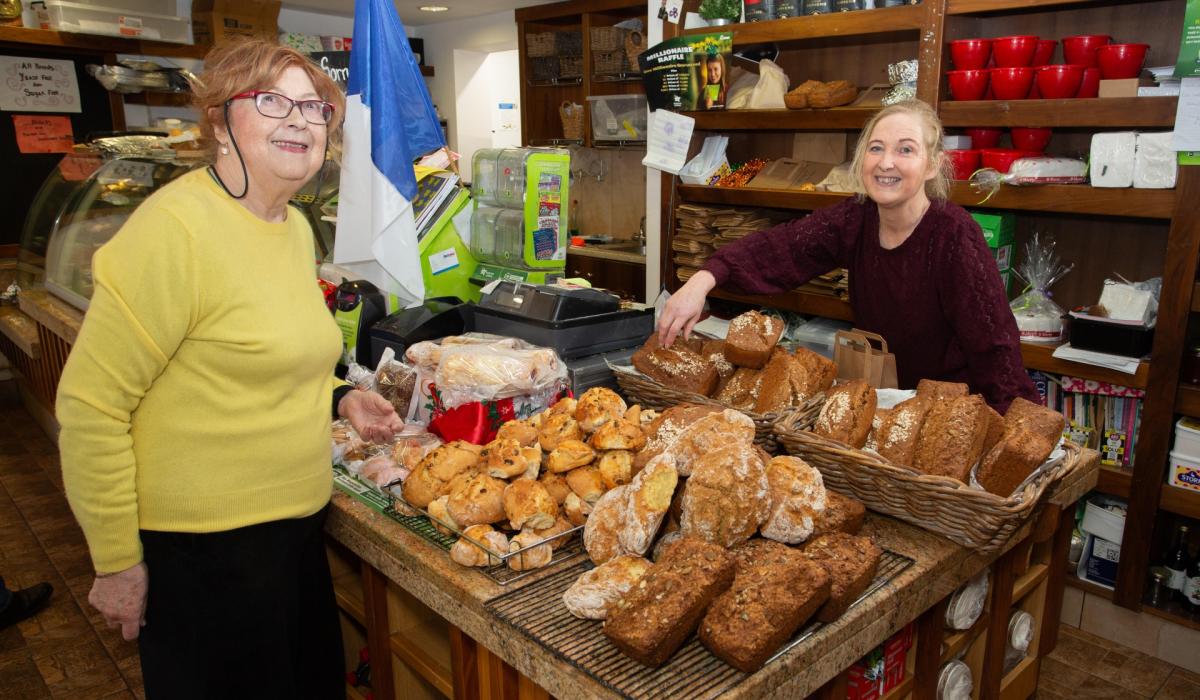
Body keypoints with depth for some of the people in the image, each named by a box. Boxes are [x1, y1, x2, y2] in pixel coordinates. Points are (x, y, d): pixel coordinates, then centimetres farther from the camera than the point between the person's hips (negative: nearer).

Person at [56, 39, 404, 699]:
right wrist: (116, 561, -13)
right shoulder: (176, 229, -20)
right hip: (205, 550, -8)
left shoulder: (296, 227, 6)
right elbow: (90, 407, -18)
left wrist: (337, 397, 5)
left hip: (295, 529, 8)